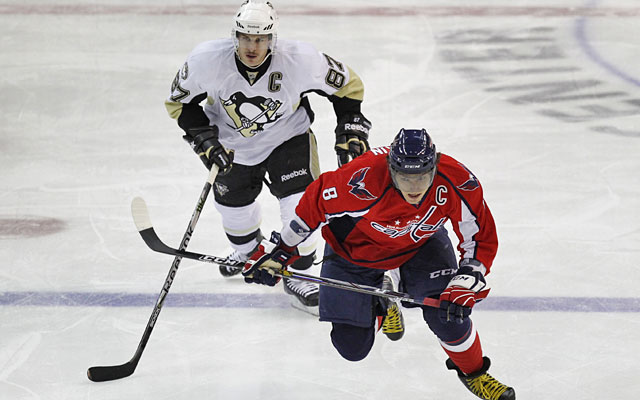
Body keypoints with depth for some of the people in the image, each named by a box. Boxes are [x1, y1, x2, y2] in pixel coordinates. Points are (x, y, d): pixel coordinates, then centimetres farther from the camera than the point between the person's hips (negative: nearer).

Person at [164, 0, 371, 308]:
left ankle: (297, 273, 9)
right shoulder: (207, 60, -30)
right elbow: (179, 101, -12)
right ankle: (248, 249, 51)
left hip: (287, 136, -2)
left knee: (301, 206, -15)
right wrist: (205, 139, -20)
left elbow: (347, 85, -14)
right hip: (232, 141, 2)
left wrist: (351, 134, -14)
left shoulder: (300, 60, -32)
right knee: (233, 203, 16)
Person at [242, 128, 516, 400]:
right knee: (352, 346, -2)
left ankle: (473, 372, 15)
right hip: (354, 248, -1)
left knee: (447, 313, -17)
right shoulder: (364, 180, -40)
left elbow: (482, 239, -17)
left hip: (420, 243, 1)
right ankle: (380, 301, 33)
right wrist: (279, 250, -15)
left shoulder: (457, 183, -31)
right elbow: (315, 203, -22)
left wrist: (464, 285, -30)